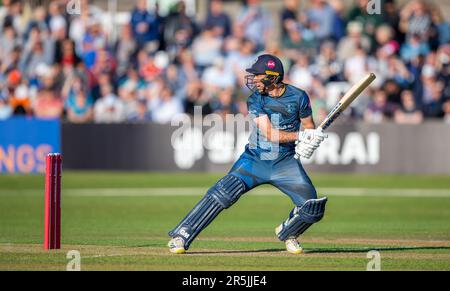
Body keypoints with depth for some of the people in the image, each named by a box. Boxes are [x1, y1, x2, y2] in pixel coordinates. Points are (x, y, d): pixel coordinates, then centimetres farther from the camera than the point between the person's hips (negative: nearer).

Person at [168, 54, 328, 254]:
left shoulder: (298, 97, -5)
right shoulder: (255, 99, -7)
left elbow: (310, 129, 6)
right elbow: (269, 134, -17)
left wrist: (308, 142, -17)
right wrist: (299, 136, -26)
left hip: (286, 163, 1)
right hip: (255, 160, -1)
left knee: (312, 207, -11)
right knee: (224, 194, -20)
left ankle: (287, 233, 23)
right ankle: (182, 235, -14)